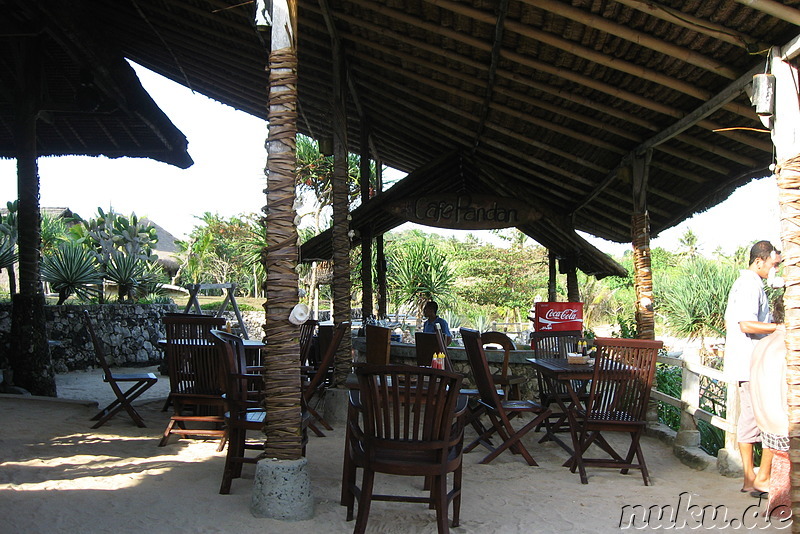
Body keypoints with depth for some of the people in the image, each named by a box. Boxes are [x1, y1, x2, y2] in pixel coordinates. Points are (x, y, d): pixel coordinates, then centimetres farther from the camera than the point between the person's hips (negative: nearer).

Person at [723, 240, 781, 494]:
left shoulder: (741, 283, 18)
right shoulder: (751, 285, -14)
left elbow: (729, 322, 24)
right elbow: (747, 324, -23)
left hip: (745, 365, 10)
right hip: (754, 365, -10)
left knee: (749, 418, 11)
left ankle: (749, 478, 15)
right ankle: (763, 477, 0)